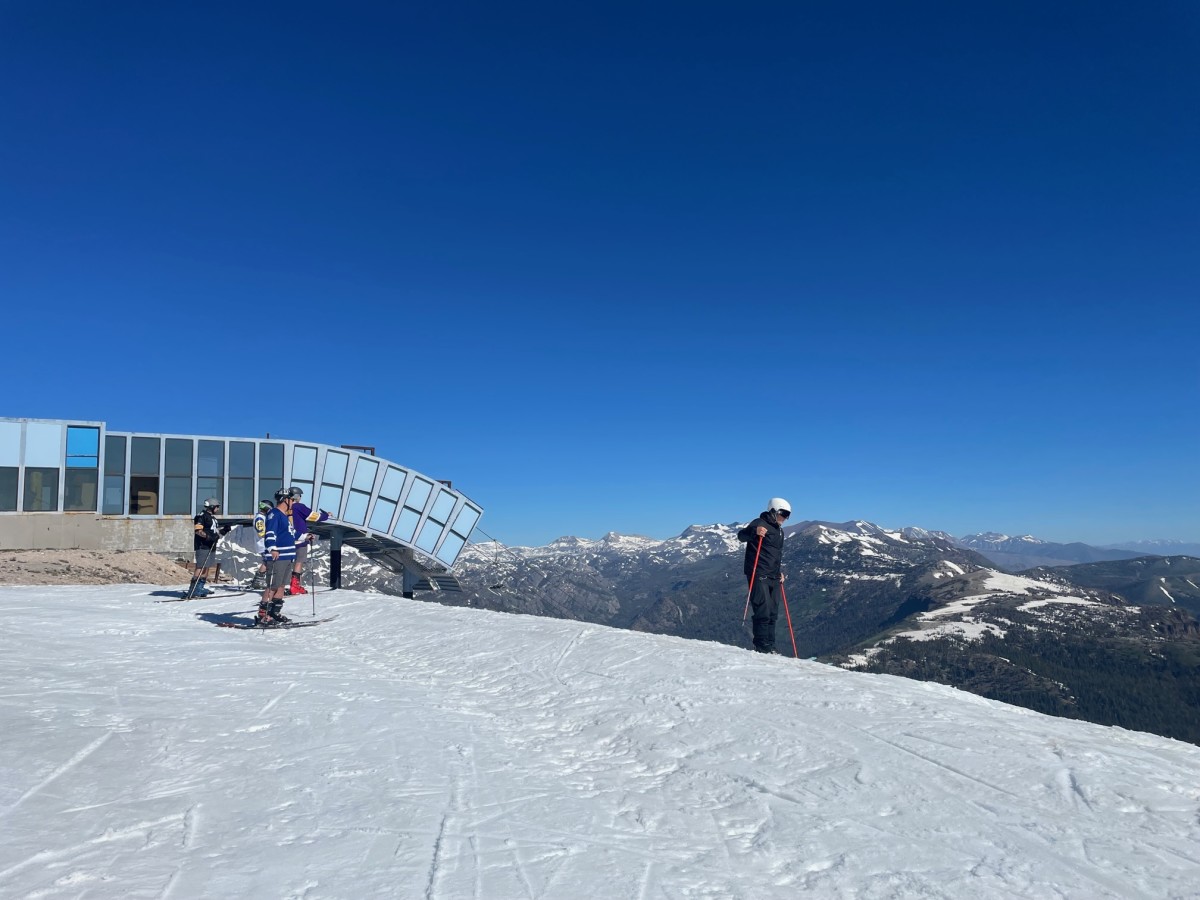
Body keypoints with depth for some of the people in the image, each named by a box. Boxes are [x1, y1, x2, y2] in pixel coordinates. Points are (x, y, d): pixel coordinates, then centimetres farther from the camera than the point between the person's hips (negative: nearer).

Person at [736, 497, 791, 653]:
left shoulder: (779, 531, 21)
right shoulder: (760, 523, -6)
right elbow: (741, 536, -20)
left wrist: (780, 572, 19)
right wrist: (755, 531, -39)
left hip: (774, 578, 9)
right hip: (758, 575, -9)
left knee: (773, 614, 8)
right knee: (763, 611, -12)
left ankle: (769, 647, 13)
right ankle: (761, 647, -7)